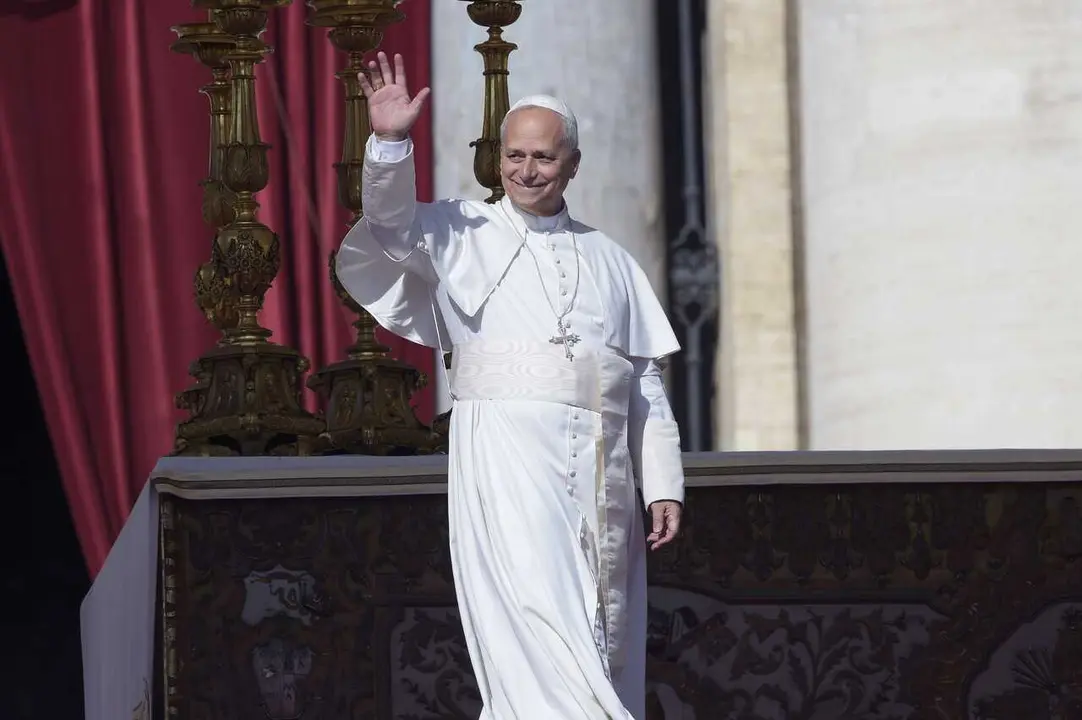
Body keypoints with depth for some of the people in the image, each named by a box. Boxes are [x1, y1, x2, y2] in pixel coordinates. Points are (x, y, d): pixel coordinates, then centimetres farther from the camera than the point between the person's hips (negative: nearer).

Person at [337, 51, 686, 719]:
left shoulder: (612, 262, 18)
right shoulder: (465, 233, 10)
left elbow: (648, 385, 15)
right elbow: (392, 224, -9)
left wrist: (664, 486, 7)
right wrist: (390, 144, -25)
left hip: (600, 467, 4)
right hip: (508, 459, -4)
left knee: (601, 635, 2)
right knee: (533, 621, -17)